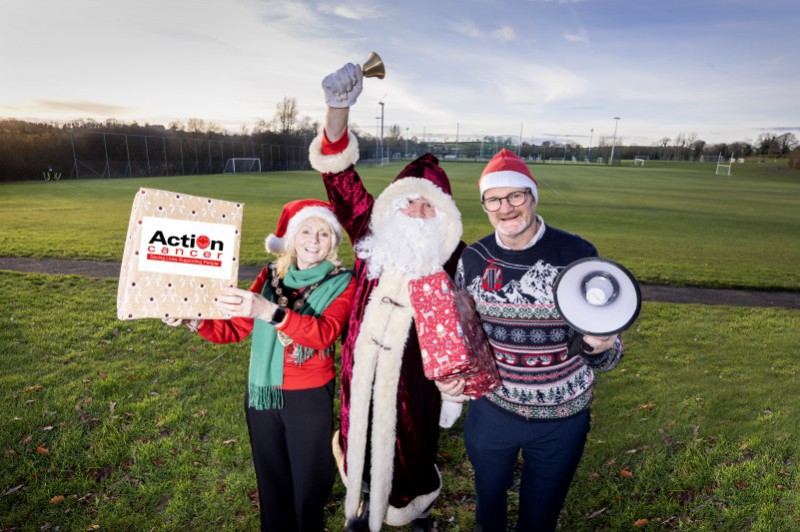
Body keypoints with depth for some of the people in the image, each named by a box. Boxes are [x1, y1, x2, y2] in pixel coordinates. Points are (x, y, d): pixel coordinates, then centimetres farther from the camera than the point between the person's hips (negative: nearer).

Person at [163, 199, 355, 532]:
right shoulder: (271, 276, 1)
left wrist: (269, 311, -41)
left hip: (310, 398, -3)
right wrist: (195, 321, -14)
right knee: (271, 482, 20)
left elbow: (324, 333, -28)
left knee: (308, 485, 13)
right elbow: (234, 329, 4)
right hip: (262, 393, 4)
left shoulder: (341, 284, -10)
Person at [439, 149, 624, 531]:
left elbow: (604, 357, -7)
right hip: (492, 409, 2)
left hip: (562, 418, -1)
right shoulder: (473, 259, -8)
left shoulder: (578, 254, -15)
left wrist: (601, 347, -30)